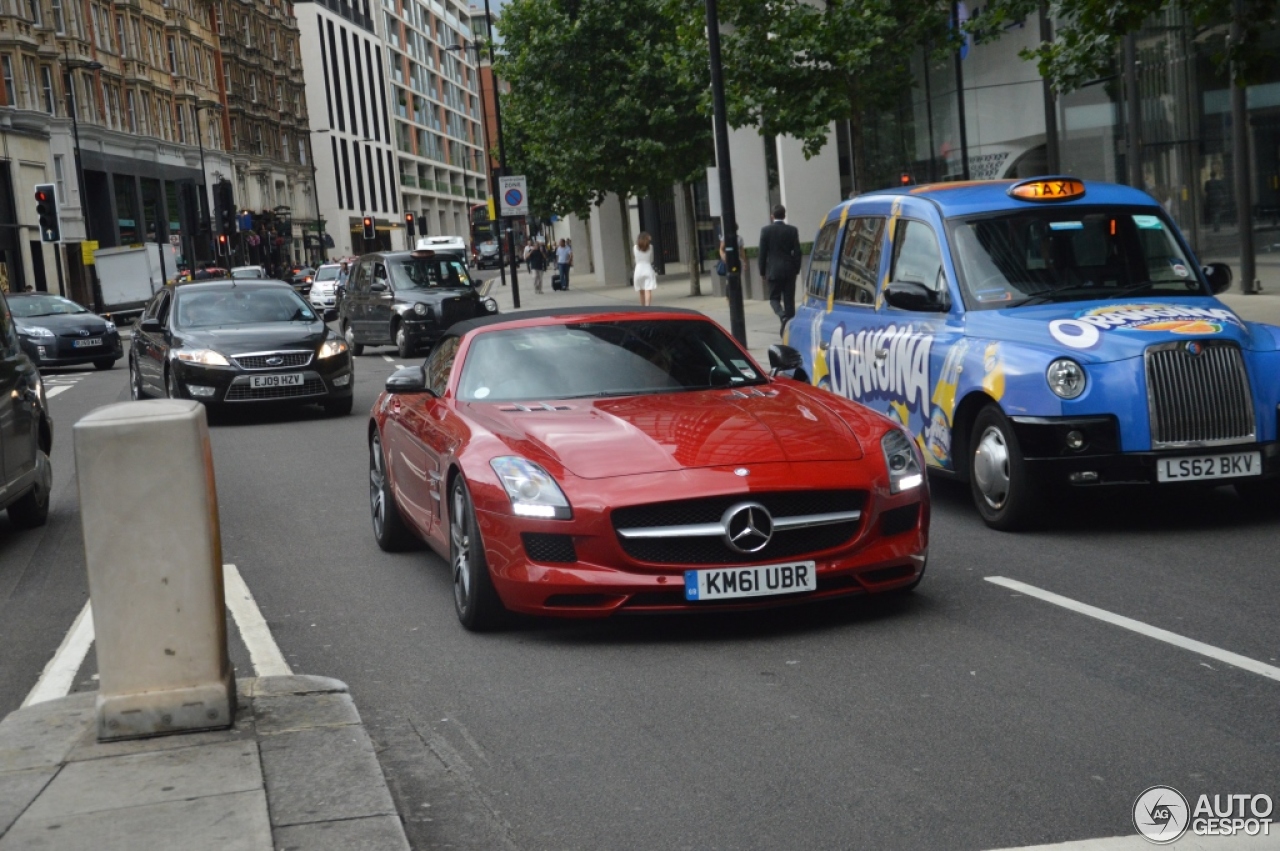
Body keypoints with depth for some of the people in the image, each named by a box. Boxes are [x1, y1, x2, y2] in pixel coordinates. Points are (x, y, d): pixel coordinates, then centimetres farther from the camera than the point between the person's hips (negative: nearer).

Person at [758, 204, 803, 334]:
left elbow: (762, 252, -2)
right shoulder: (792, 230, -1)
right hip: (789, 270, 2)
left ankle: (783, 317, -21)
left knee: (774, 298, 7)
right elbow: (797, 251, 0)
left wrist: (762, 271, 6)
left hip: (773, 270, -2)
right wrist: (797, 269, 10)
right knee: (789, 299, 7)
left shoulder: (766, 230, -4)